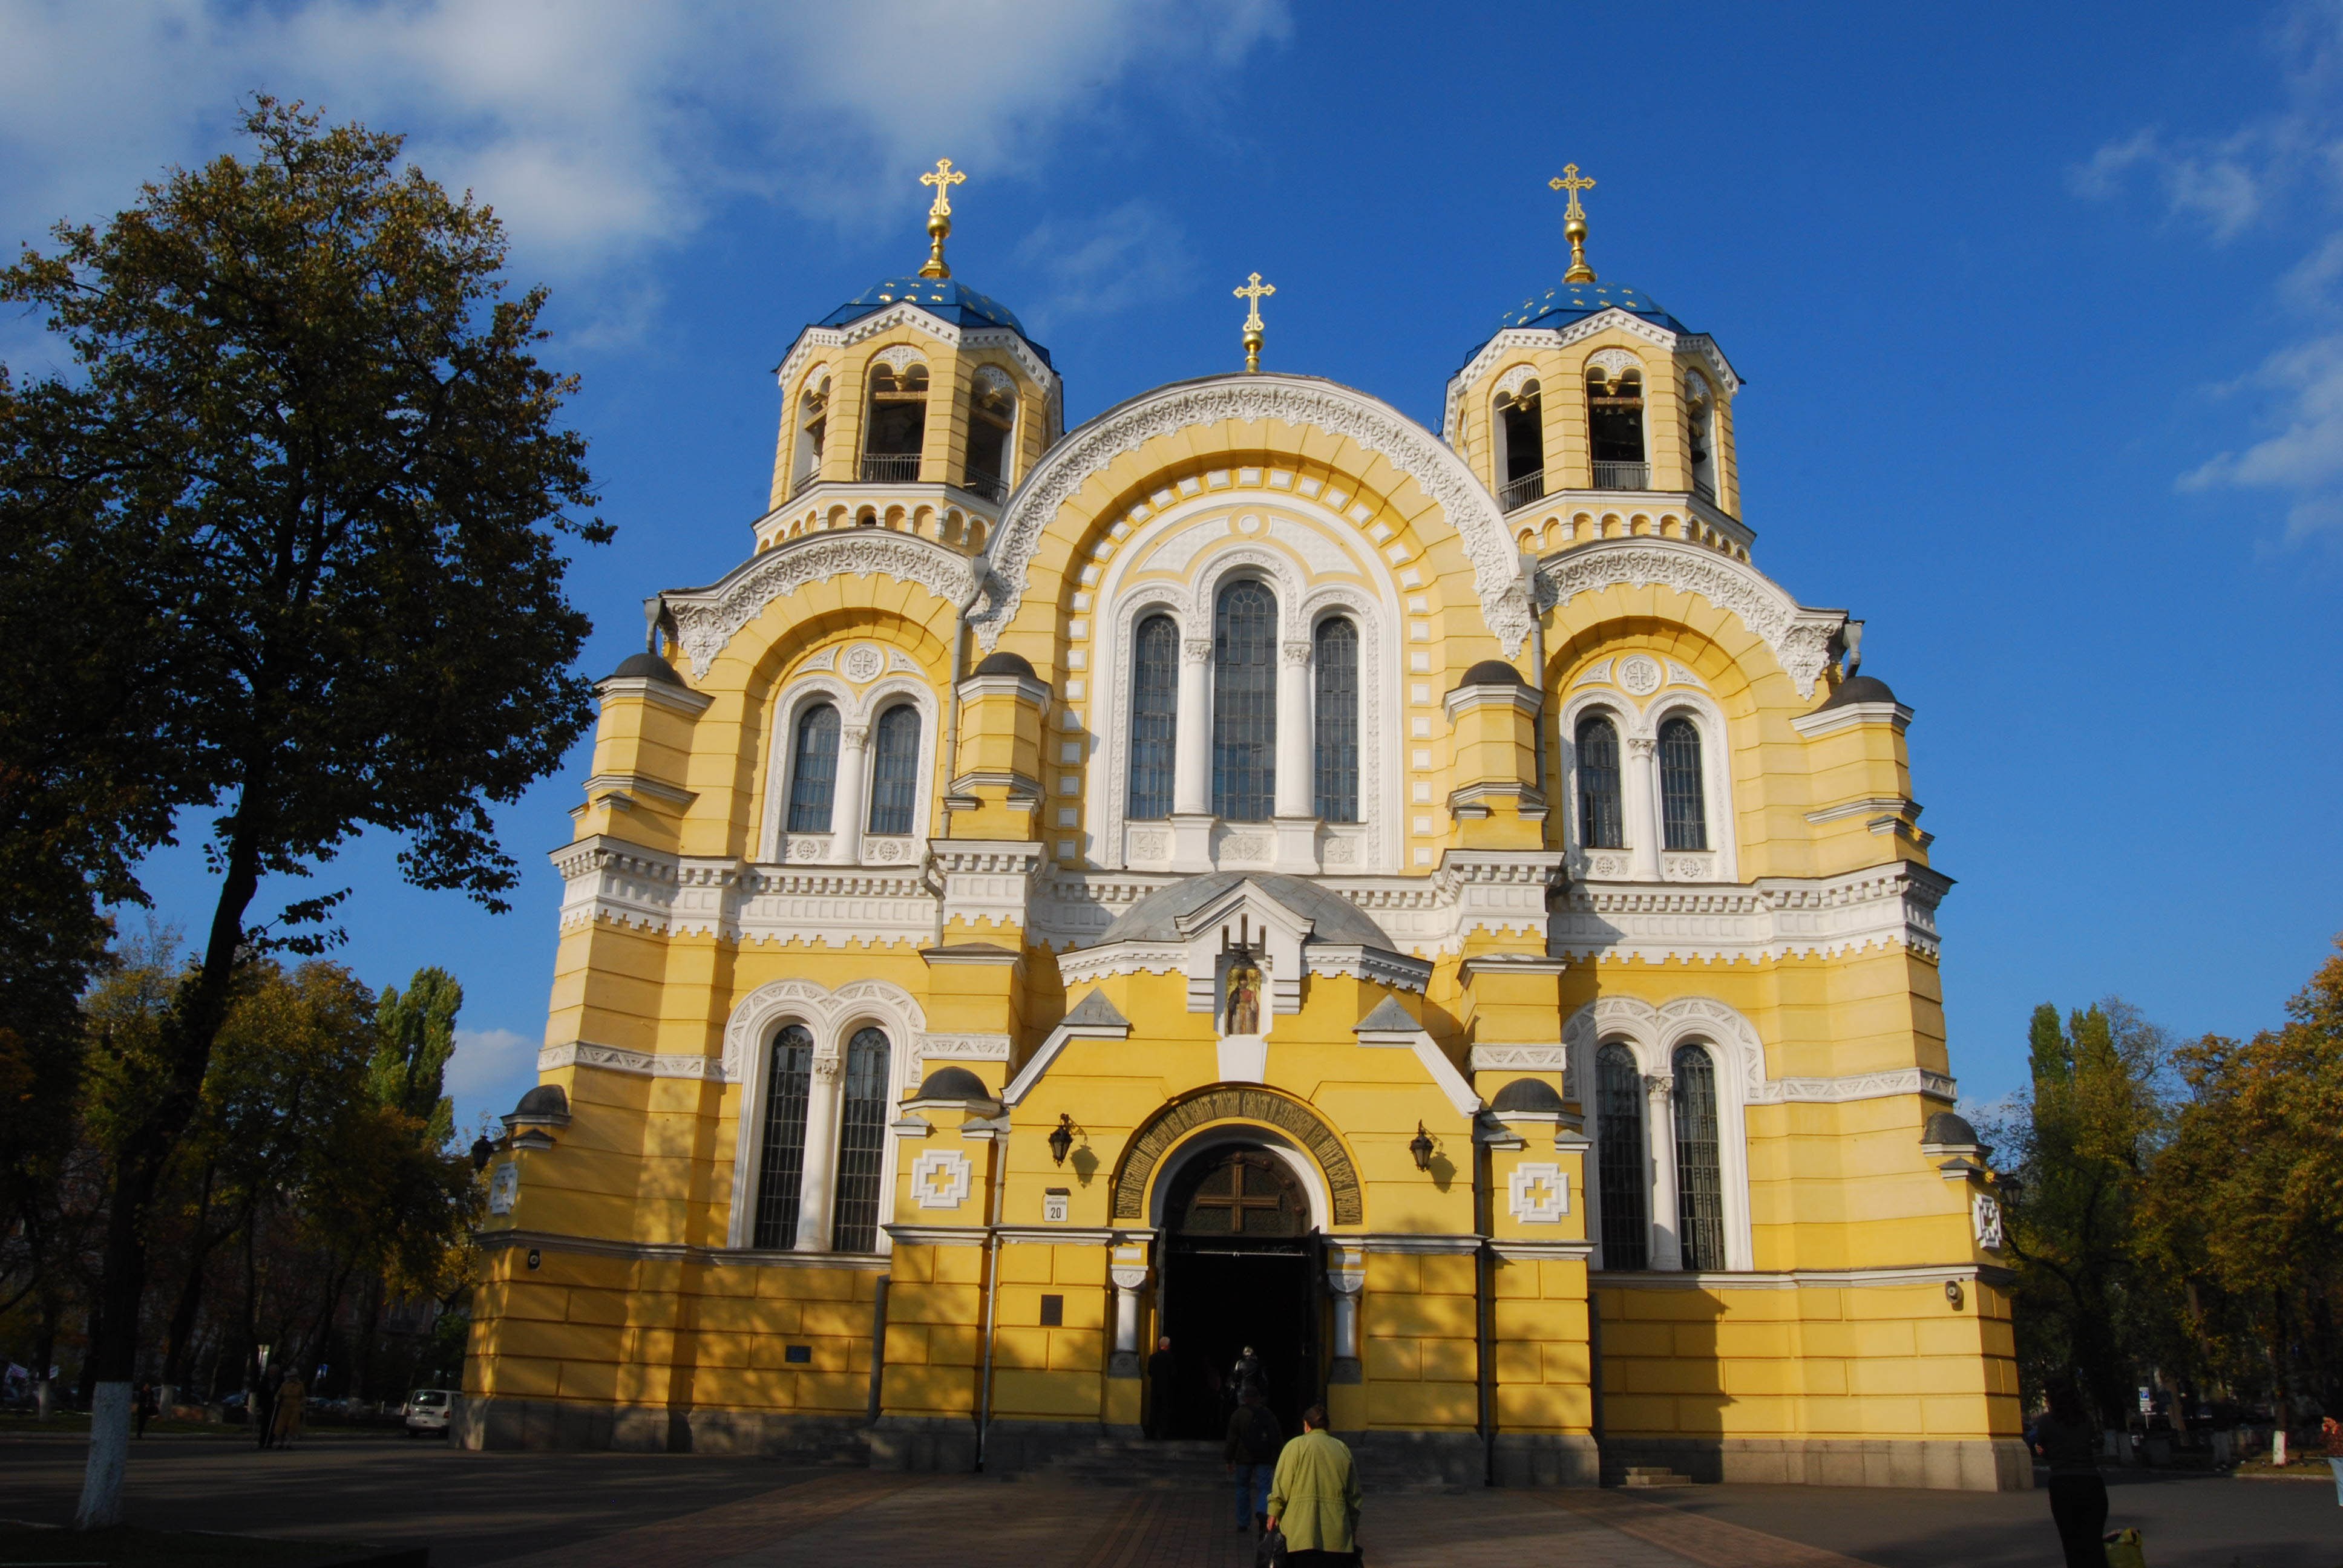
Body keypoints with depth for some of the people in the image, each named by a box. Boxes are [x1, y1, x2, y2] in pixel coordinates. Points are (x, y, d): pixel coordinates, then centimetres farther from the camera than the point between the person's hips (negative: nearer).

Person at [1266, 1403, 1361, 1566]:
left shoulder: (1296, 1446, 0)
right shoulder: (1342, 1449, 12)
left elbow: (1281, 1485, -5)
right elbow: (1354, 1492, 15)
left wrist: (1274, 1513, 5)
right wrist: (1354, 1525, 24)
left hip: (1303, 1529, -4)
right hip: (1335, 1529, 4)